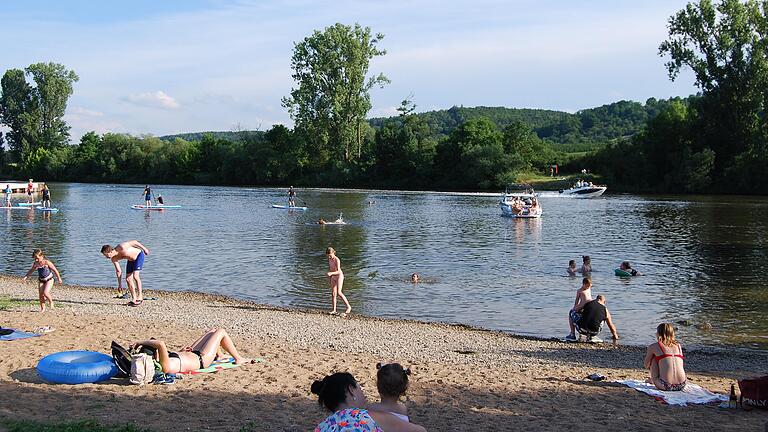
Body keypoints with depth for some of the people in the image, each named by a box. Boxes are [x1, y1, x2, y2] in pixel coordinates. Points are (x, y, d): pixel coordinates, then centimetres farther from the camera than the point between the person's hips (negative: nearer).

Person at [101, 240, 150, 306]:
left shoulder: (122, 247, -33)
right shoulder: (113, 259, -11)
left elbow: (134, 242, -22)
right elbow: (118, 271, 0)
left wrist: (144, 249, -14)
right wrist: (119, 284, 2)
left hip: (139, 255, -7)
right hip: (131, 260, 7)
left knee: (135, 275, -22)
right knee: (128, 279, -1)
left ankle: (140, 296, -17)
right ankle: (134, 299, 5)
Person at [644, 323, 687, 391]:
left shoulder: (653, 346, 6)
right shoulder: (678, 345, 16)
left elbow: (646, 365, 20)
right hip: (681, 386, 4)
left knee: (653, 356, 17)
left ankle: (653, 380, 23)